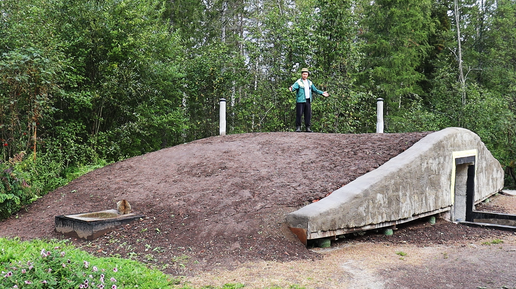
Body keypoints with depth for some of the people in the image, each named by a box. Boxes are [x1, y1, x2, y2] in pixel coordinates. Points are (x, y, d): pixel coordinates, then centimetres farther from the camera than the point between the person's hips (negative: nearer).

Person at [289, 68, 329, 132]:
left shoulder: (309, 82, 15)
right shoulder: (298, 82, -4)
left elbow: (315, 90, 21)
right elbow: (294, 87, -23)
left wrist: (322, 93, 13)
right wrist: (291, 89, -47)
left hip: (308, 101, 5)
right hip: (300, 101, -5)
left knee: (308, 114, 3)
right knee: (299, 114, -6)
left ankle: (307, 127, 9)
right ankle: (298, 127, 2)